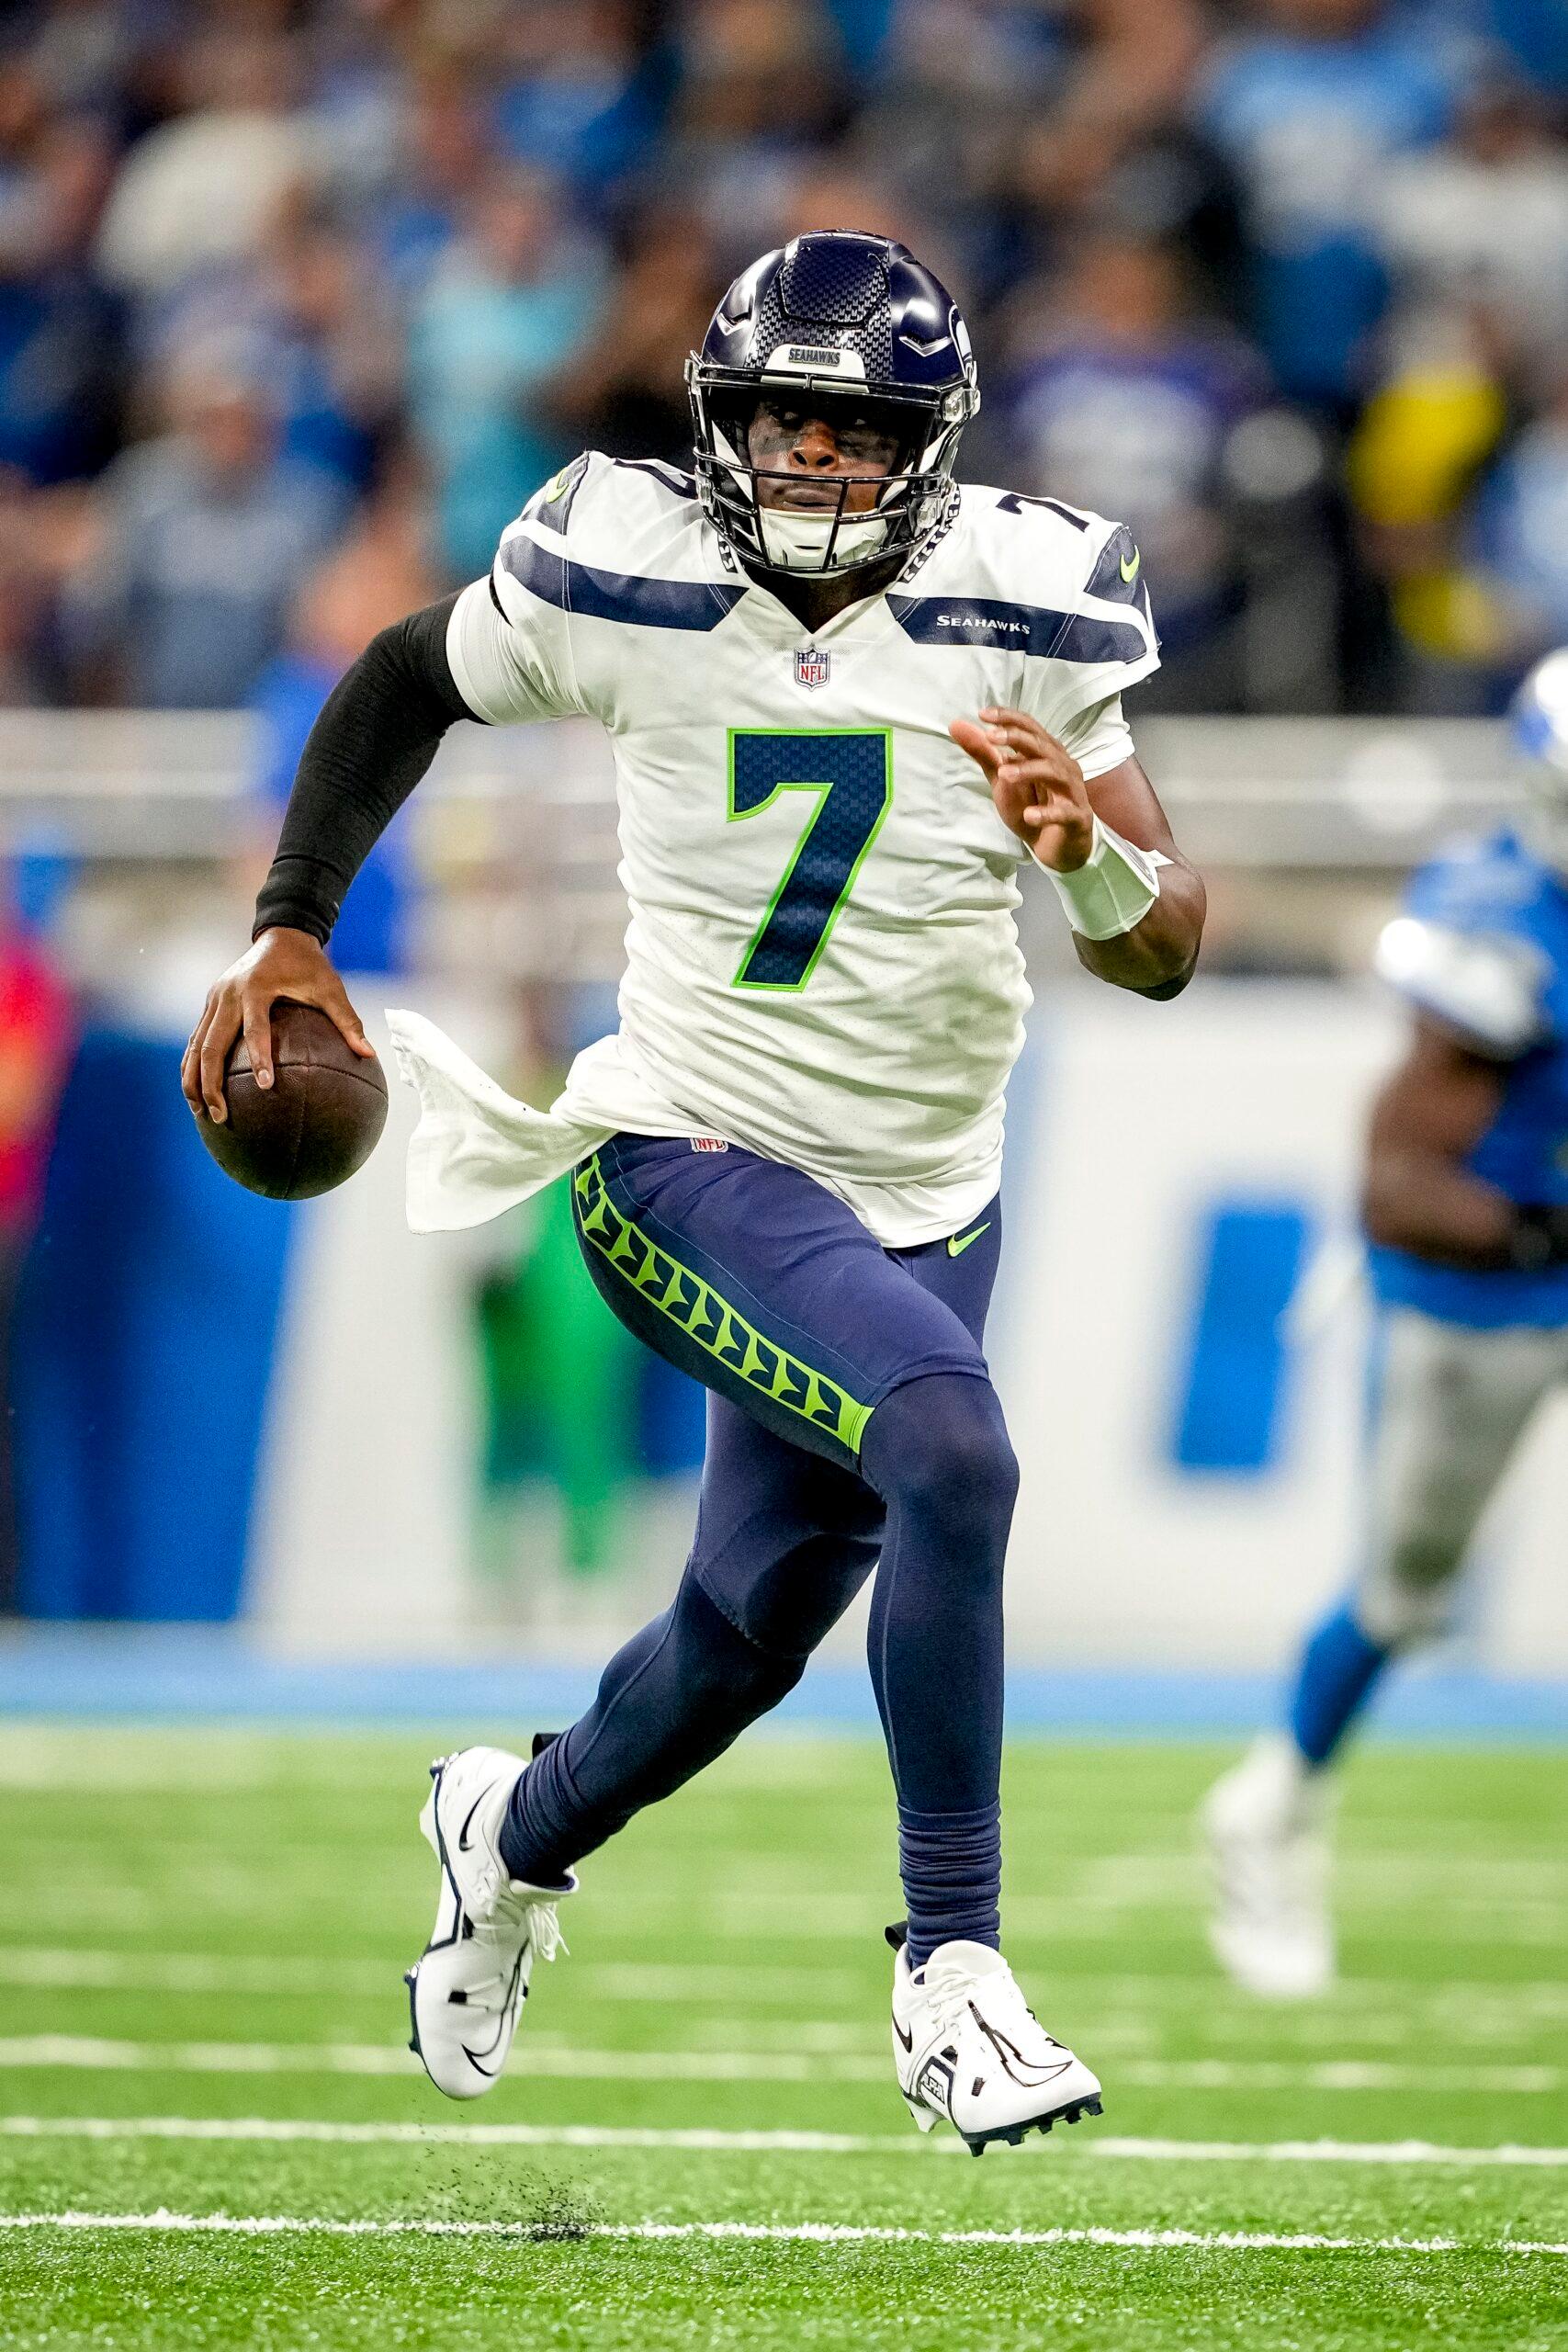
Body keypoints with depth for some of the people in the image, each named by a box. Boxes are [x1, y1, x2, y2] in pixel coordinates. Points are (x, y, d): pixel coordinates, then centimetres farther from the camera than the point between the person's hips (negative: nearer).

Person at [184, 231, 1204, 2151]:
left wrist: (1084, 848, -31)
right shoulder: (621, 583, -11)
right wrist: (289, 929, 3)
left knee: (747, 1638, 17)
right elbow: (407, 682, 10)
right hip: (690, 1158, -4)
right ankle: (951, 1977, -24)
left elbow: (1166, 948, -10)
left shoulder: (1023, 611, -9)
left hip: (920, 1197, 4)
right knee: (950, 1449, -30)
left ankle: (518, 1830, 51)